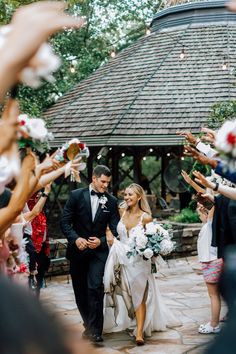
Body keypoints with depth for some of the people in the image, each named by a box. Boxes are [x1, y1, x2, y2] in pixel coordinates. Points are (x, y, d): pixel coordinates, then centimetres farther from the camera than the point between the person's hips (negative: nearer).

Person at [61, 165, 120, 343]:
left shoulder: (111, 201, 0)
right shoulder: (77, 195, -3)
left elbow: (115, 229, 1)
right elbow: (65, 222, -3)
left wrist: (101, 241, -15)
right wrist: (76, 239, -17)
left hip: (99, 250, -1)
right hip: (78, 250, 1)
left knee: (95, 287, -15)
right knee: (80, 290, 11)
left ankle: (95, 330, -8)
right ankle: (89, 324, 30)